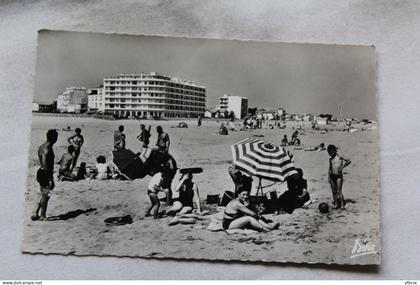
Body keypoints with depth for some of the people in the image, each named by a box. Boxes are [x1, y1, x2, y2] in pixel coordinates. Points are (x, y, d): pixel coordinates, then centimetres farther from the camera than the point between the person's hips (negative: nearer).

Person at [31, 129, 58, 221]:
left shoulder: (41, 147, 9)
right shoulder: (47, 150, -22)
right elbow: (46, 166, -24)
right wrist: (50, 180, -21)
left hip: (40, 172, 10)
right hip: (46, 174, -9)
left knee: (41, 194, 19)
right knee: (45, 196, 2)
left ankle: (35, 214, 24)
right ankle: (42, 216, 12)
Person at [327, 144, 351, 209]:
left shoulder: (339, 157, -7)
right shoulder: (330, 159, 13)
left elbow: (349, 161, -16)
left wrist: (342, 167, -18)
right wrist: (328, 177, 14)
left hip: (339, 176, -6)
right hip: (332, 176, 6)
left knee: (339, 191, -8)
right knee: (334, 191, 7)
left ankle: (342, 205, -2)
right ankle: (336, 204, 15)